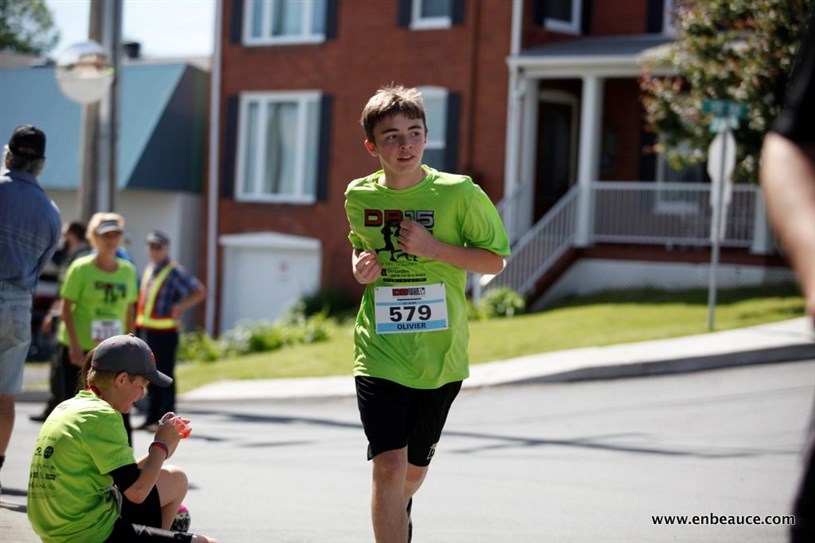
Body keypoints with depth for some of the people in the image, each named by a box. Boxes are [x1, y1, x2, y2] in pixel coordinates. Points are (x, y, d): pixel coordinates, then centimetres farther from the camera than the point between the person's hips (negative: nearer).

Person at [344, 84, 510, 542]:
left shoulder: (459, 193, -8)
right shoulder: (359, 196, 1)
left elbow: (495, 261, -3)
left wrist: (433, 247, -17)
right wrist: (360, 266, -3)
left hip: (440, 355, 0)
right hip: (379, 351, 0)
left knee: (415, 467, 17)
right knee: (388, 463, -15)